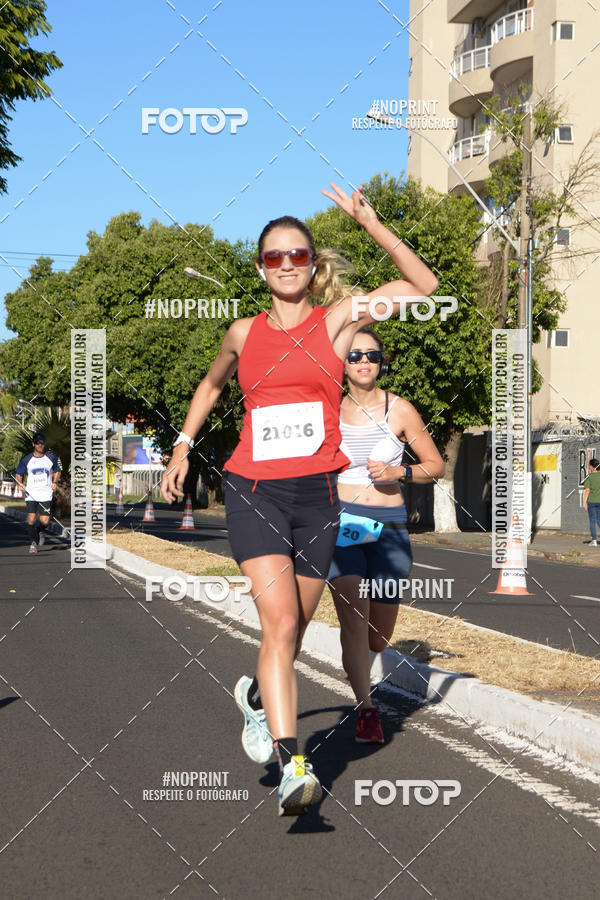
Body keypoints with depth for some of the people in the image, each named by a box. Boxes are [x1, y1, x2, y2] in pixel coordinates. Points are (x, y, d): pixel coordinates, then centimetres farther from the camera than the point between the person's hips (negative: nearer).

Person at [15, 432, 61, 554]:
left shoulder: (51, 458, 4)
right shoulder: (27, 460, 1)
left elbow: (57, 471, 20)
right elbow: (18, 475, 10)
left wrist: (54, 482, 2)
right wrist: (21, 484, -9)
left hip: (46, 494, 0)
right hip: (31, 494, 0)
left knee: (45, 521, -8)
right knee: (31, 519, -11)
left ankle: (40, 531, 28)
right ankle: (33, 542, 10)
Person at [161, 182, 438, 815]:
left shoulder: (336, 320, 4)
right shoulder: (244, 334, 9)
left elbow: (424, 286, -3)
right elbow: (211, 384, 30)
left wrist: (367, 221, -8)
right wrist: (182, 445, 24)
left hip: (315, 493, 1)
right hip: (253, 491, -1)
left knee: (293, 630, 11)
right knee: (280, 623, -17)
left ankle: (257, 694, 43)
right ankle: (292, 766, -21)